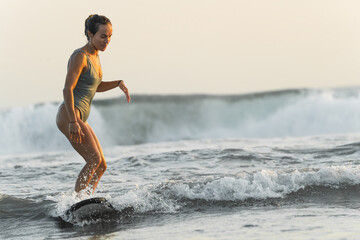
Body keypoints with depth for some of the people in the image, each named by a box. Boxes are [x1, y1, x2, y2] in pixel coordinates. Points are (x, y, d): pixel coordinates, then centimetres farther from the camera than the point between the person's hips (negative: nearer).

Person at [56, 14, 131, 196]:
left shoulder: (94, 56, 15)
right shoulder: (80, 57, -13)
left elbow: (96, 86, 29)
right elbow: (67, 89, -20)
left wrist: (118, 83, 12)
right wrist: (73, 122, -27)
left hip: (79, 118, 10)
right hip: (68, 115, -10)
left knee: (101, 165, 5)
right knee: (94, 159, -19)